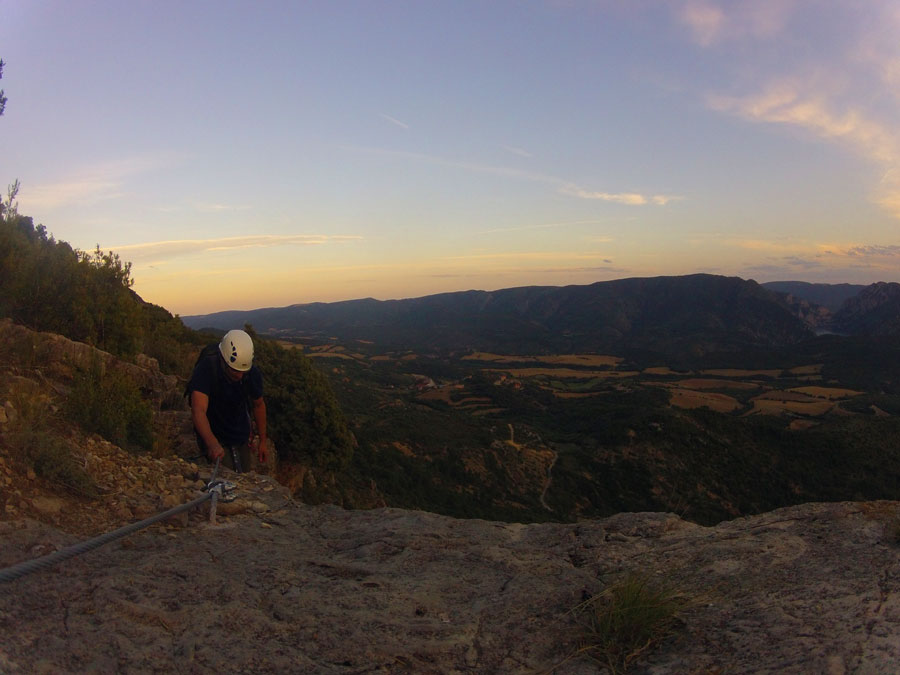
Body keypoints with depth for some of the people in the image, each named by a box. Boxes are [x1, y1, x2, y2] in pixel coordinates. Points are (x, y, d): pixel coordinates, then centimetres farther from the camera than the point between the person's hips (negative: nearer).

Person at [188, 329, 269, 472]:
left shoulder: (253, 373, -16)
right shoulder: (206, 369, -29)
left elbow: (258, 405, 2)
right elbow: (198, 410, -41)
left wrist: (263, 441, 7)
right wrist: (212, 444, -57)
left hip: (241, 438, 4)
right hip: (213, 437, -4)